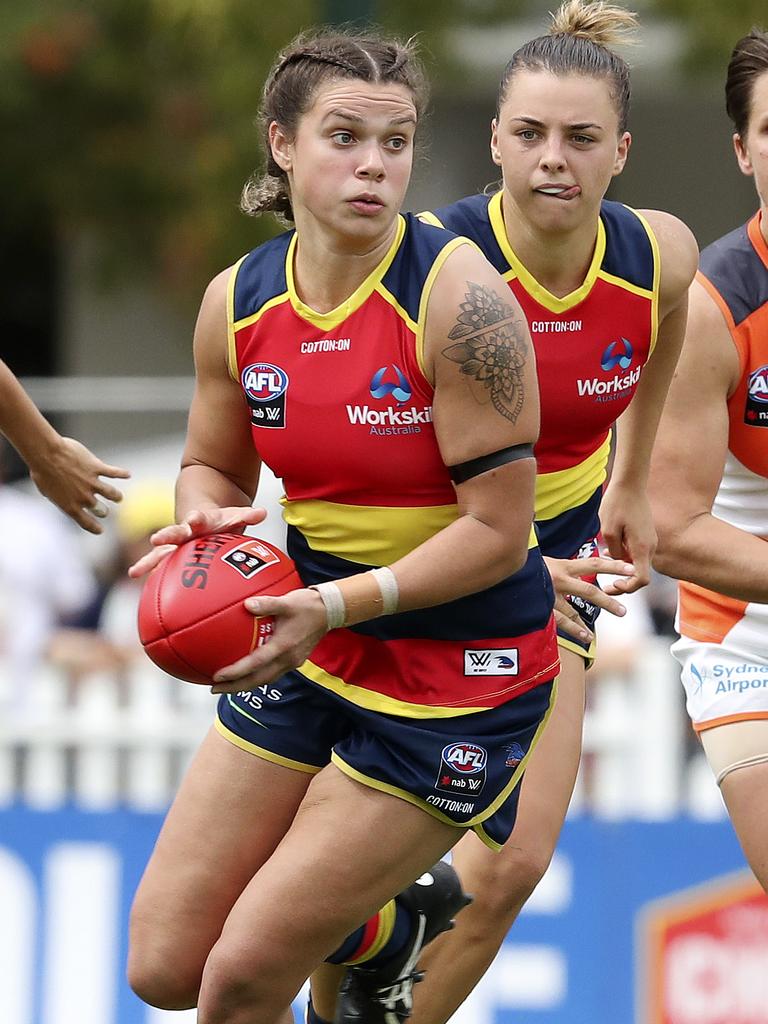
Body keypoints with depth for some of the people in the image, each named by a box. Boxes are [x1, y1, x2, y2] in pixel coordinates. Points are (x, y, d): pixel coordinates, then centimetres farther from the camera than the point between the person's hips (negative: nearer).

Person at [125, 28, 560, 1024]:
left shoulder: (458, 296, -20)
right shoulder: (237, 302, -3)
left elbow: (498, 530, -20)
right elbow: (212, 466, 14)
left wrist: (340, 603, -29)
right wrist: (206, 521, -9)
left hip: (460, 671, -6)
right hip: (313, 647, 6)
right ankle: (387, 919, 30)